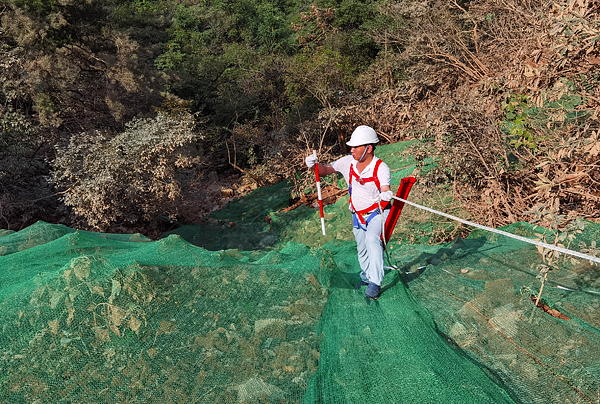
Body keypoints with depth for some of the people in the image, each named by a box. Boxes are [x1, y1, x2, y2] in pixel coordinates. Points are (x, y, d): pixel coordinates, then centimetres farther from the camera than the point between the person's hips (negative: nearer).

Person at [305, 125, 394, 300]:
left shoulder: (381, 168, -24)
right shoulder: (348, 162, -11)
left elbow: (385, 189, -36)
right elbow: (326, 169, -3)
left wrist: (385, 195, -61)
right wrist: (315, 164, -25)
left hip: (377, 212, -5)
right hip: (358, 214, 5)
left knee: (372, 240, -29)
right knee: (362, 249, 18)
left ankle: (375, 283, -24)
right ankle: (366, 277, 41)